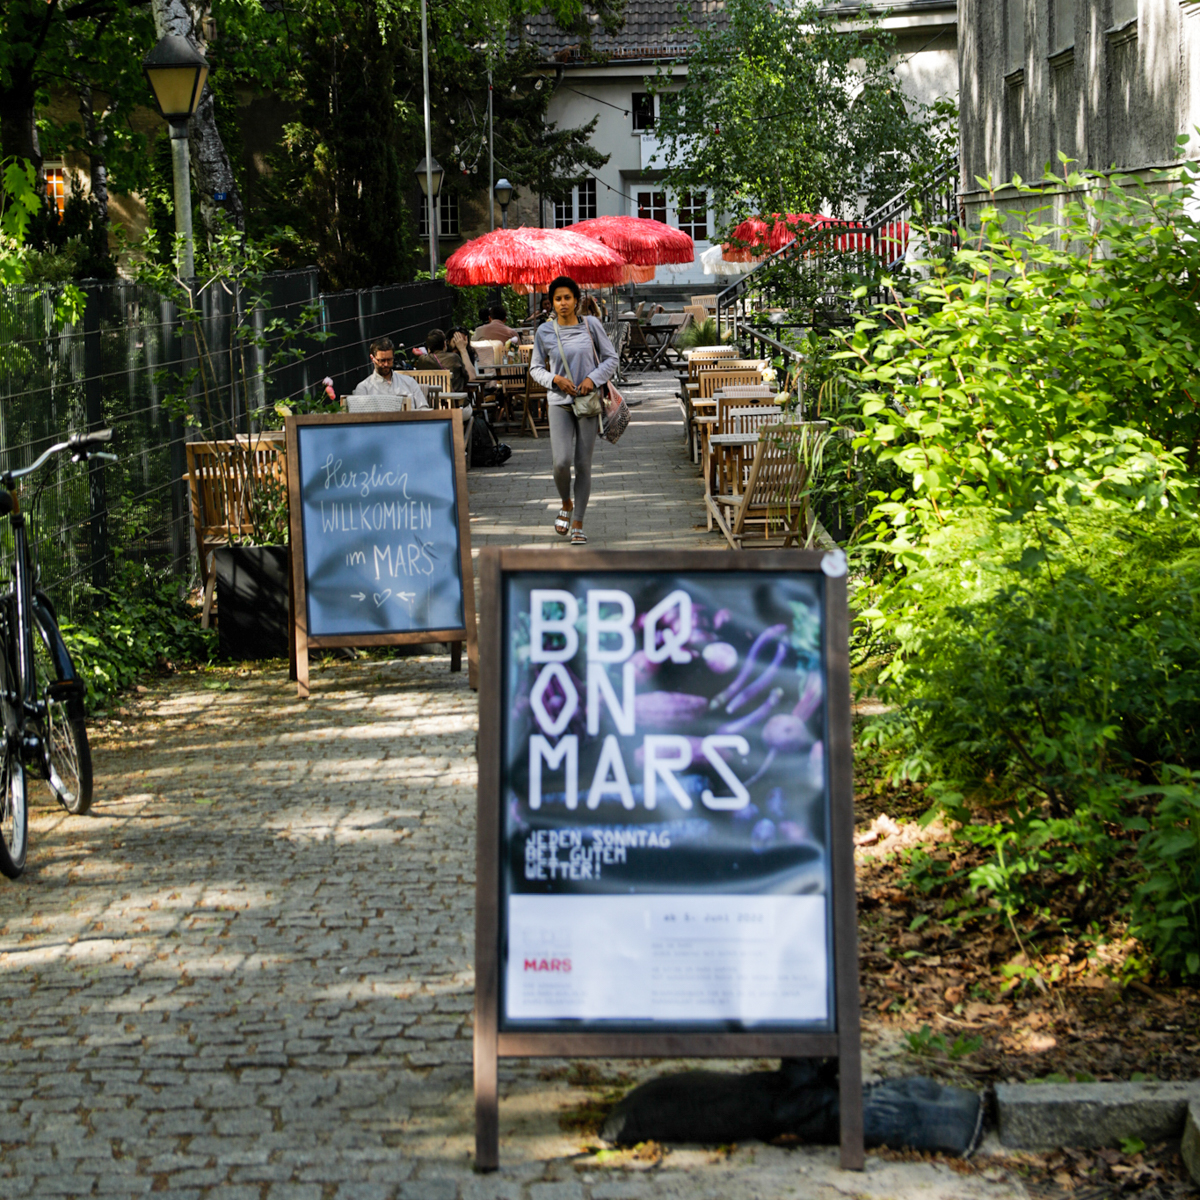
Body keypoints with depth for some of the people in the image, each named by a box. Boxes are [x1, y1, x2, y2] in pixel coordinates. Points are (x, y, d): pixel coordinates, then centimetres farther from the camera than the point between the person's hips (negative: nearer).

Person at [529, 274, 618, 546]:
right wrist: (554, 379, -10)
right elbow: (536, 368, 9)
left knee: (583, 464, 1)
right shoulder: (544, 332, 1)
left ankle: (578, 525, 10)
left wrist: (593, 378, -10)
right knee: (561, 462, -14)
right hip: (559, 402, 0)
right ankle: (566, 505, 18)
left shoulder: (591, 325, 0)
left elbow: (611, 358, 6)